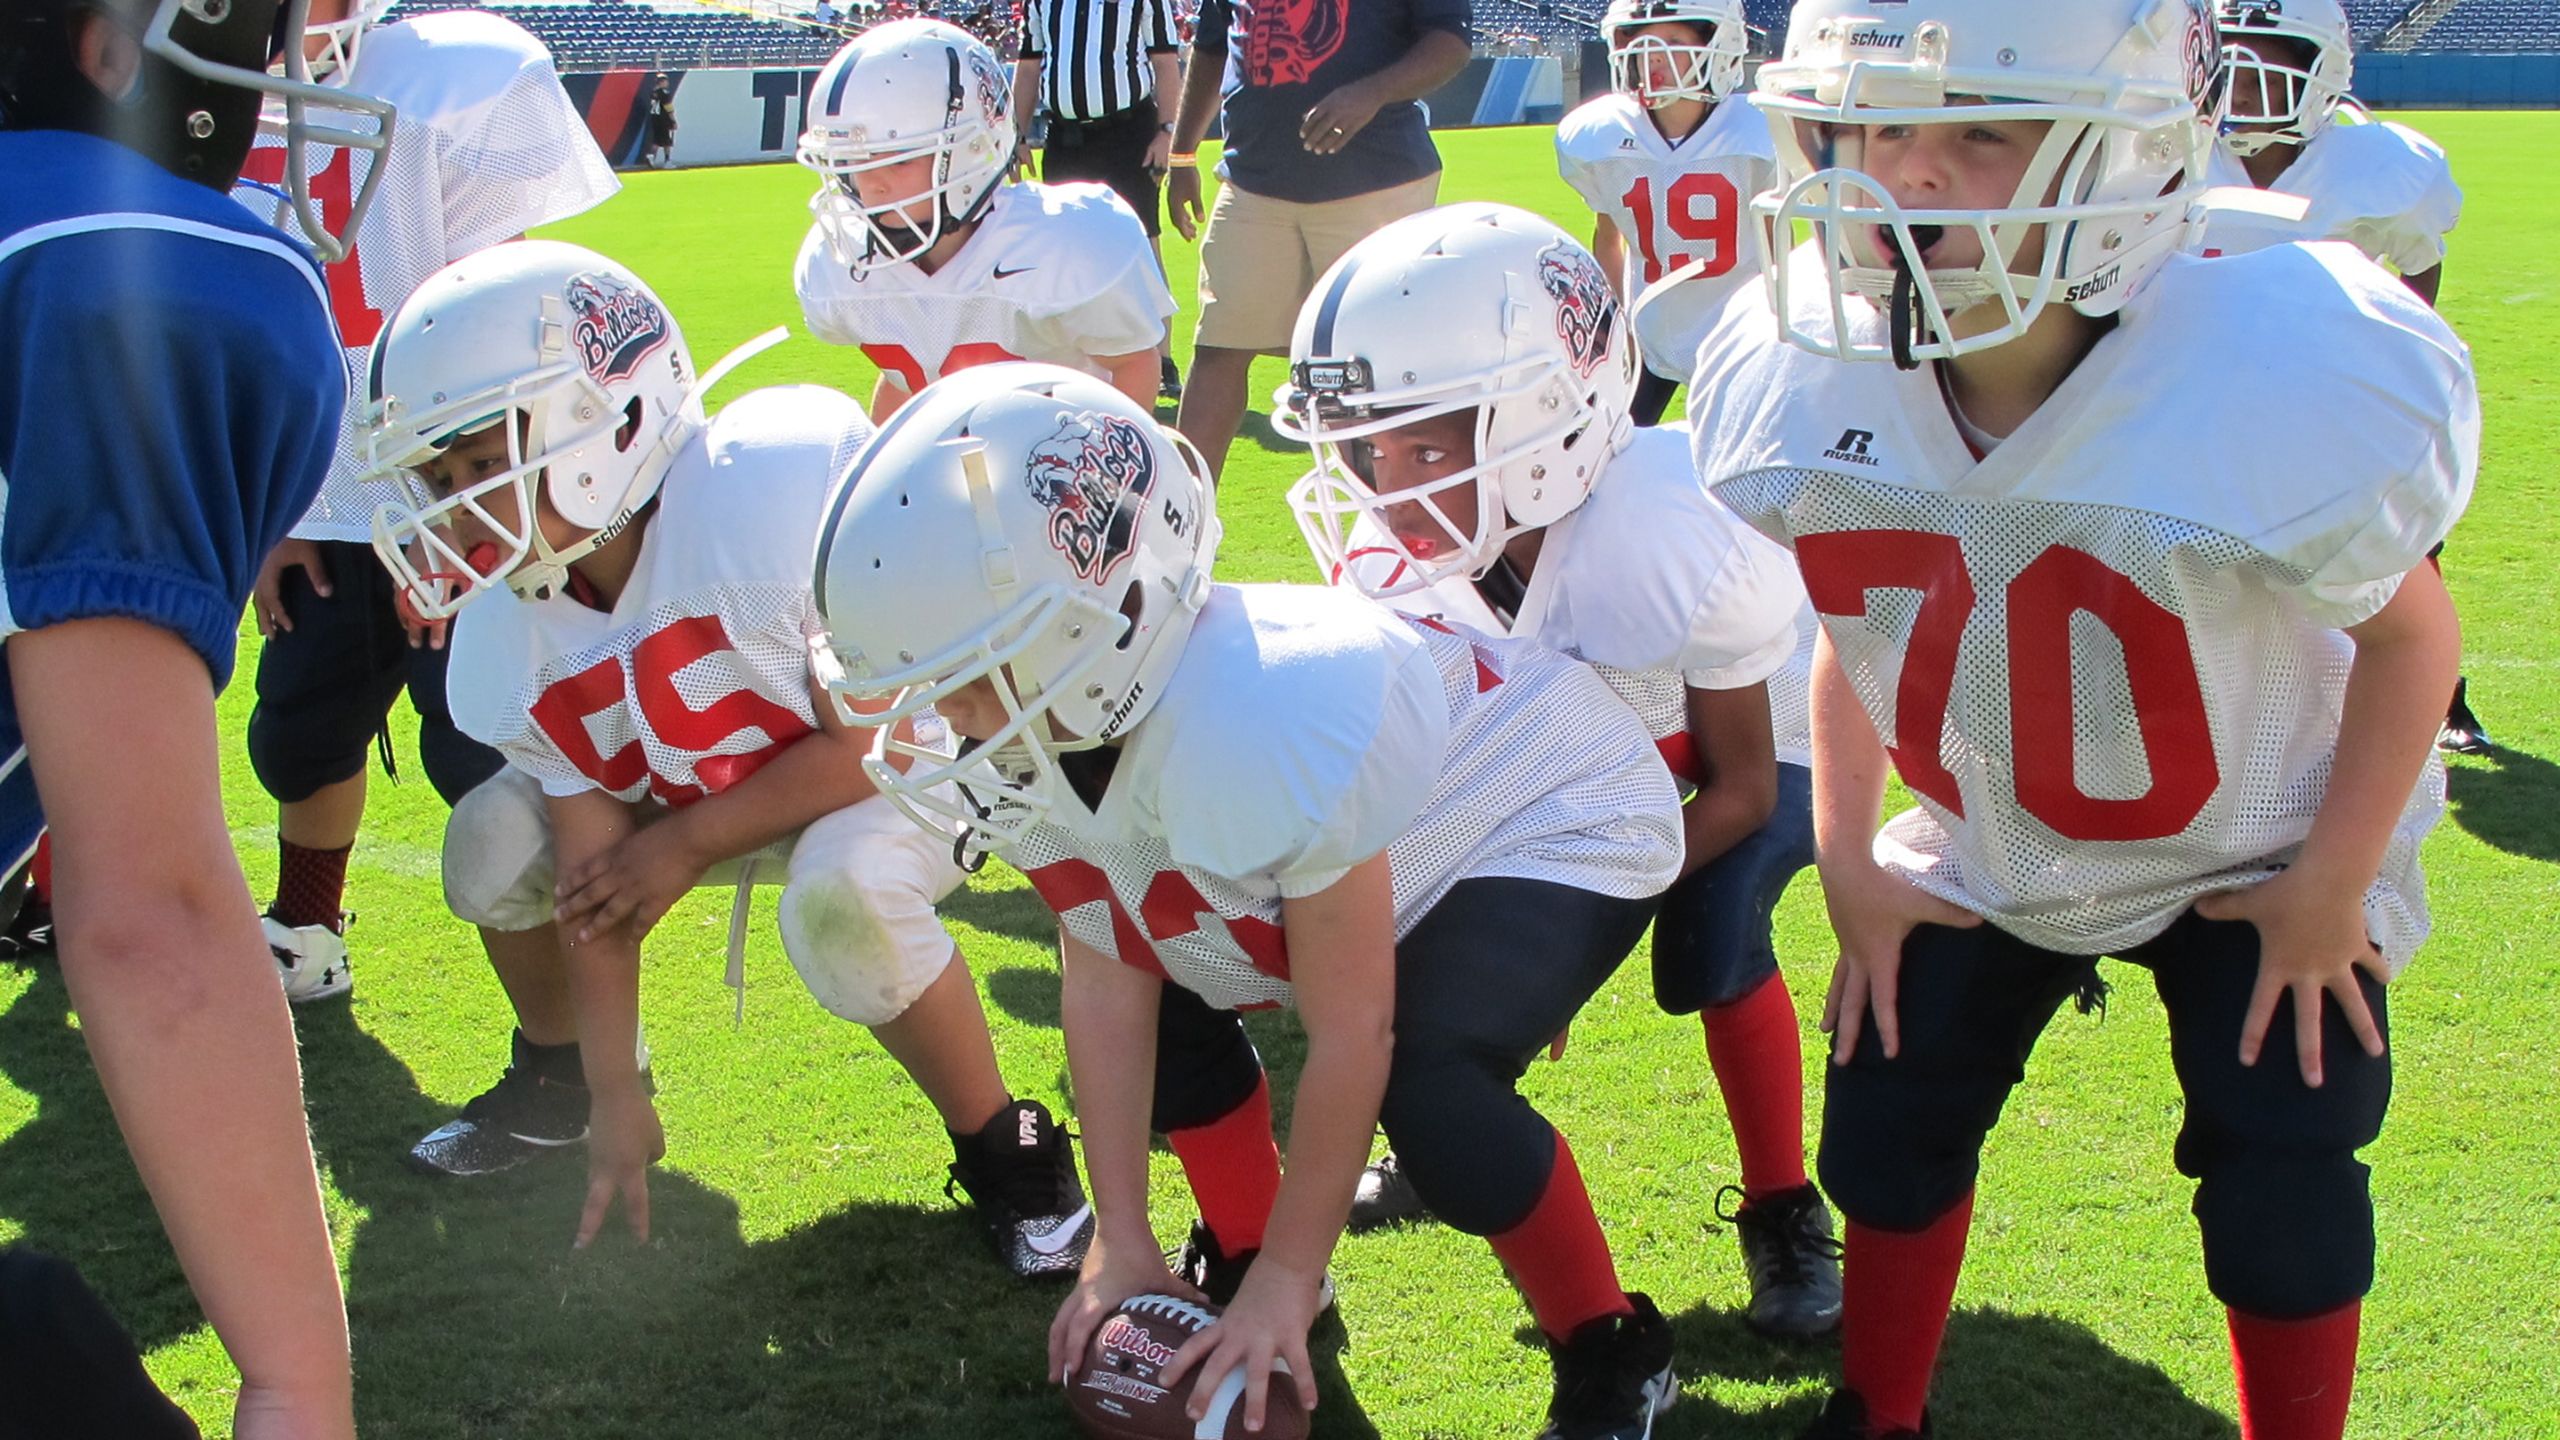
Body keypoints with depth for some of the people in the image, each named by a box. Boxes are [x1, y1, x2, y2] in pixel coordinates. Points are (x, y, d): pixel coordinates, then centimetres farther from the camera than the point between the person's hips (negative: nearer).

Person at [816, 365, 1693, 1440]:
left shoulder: (1263, 729, -42)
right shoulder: (1039, 733, -18)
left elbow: (1350, 1038, -31)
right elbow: (1108, 987, -10)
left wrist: (1288, 1281, -21)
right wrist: (1121, 1242, -9)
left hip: (1561, 827, -8)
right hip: (1404, 844, 8)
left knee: (1429, 1091, -29)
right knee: (1169, 1000, 0)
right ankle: (1241, 1260, 24)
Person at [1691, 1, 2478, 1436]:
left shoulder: (2288, 379, -35)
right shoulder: (1806, 376, -22)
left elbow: (2411, 631, -15)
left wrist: (2331, 888, -13)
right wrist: (1849, 863, -1)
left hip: (2253, 861, -3)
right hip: (1986, 855, 4)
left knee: (2282, 1194, -5)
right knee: (1890, 1124, 6)